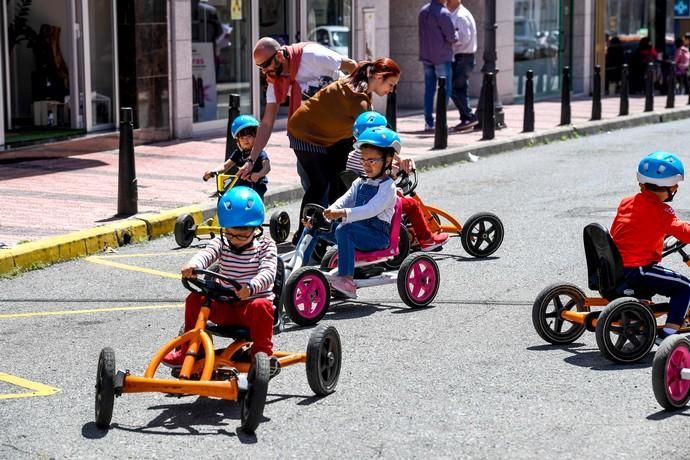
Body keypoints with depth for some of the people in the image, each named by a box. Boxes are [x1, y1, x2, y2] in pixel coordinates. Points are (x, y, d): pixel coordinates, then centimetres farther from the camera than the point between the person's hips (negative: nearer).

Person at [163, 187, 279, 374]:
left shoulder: (266, 246, -3)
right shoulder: (221, 243, 6)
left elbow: (267, 273, -19)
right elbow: (206, 254, -16)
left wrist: (251, 287, -41)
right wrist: (193, 265, -40)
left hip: (253, 301, -4)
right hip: (224, 306, 4)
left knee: (261, 306, -36)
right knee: (195, 300, -15)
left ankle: (263, 353, -21)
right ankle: (189, 349, -1)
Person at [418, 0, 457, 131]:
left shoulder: (423, 11, 8)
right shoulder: (443, 13, -15)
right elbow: (451, 37, -14)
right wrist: (456, 34, 8)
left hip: (426, 56, 6)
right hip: (442, 57, -6)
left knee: (429, 89, 9)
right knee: (445, 89, 1)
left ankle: (428, 122, 7)